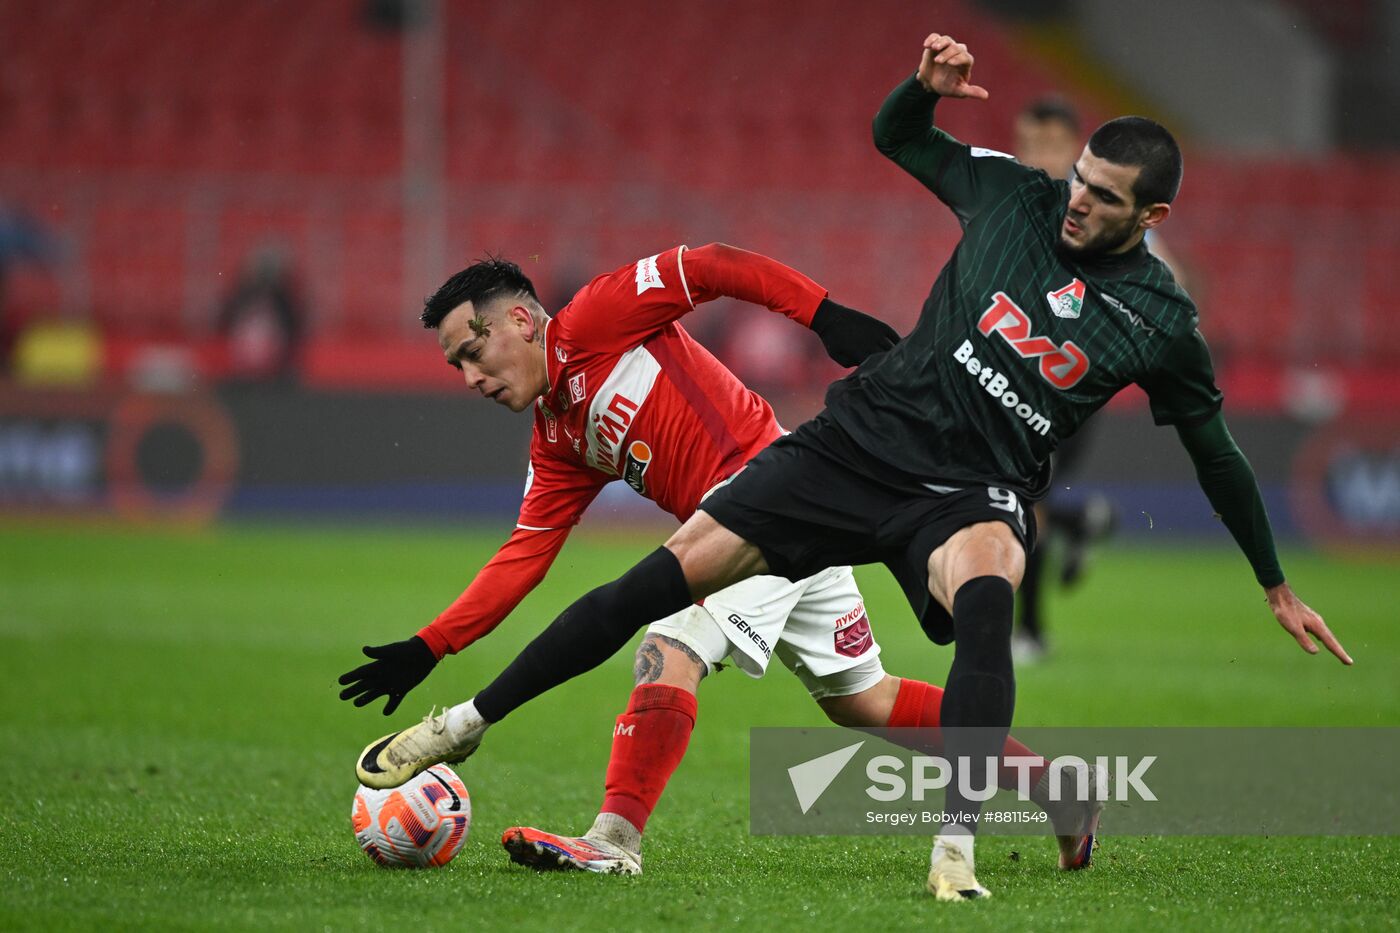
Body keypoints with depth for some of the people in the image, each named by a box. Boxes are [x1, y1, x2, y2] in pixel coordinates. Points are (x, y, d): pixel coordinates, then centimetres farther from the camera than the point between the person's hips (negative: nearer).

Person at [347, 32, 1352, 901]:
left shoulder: (1161, 321, -2)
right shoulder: (1015, 196, 2)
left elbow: (1218, 456, 10)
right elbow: (894, 135, 17)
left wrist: (1279, 590, 14)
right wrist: (928, 86, -7)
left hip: (972, 495, -2)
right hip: (863, 435, 2)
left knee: (985, 595, -38)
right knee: (672, 575, -8)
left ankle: (957, 851, -42)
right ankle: (470, 723, 2)